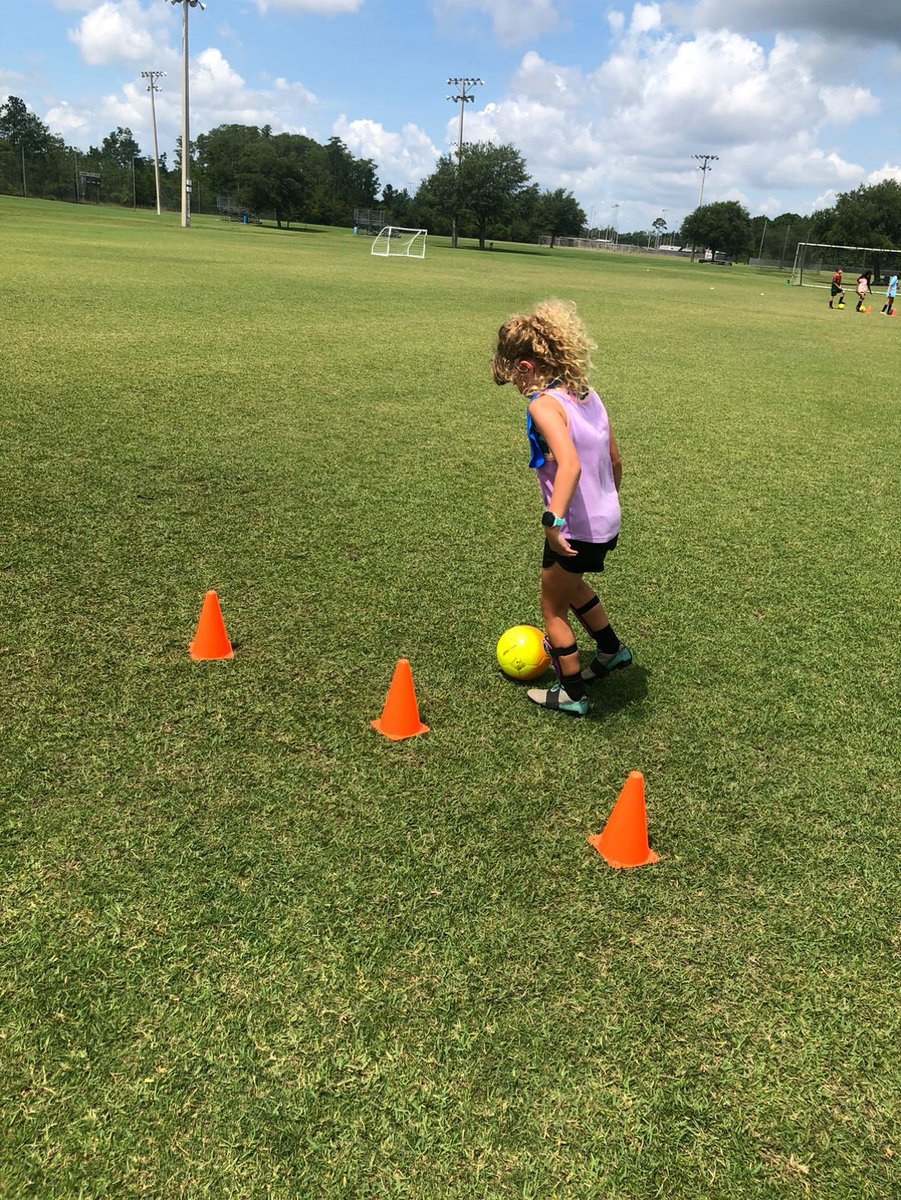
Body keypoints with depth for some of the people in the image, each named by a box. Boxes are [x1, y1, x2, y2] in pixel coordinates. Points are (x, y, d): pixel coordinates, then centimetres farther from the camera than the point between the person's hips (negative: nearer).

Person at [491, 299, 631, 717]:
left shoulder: (544, 405, -19)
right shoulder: (587, 394, 5)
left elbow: (570, 464, -35)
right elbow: (614, 459, 13)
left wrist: (552, 519, -41)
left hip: (576, 529, -8)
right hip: (607, 521, 8)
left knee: (553, 609, 14)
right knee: (569, 585, 33)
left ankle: (571, 694, 28)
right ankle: (611, 650, 47)